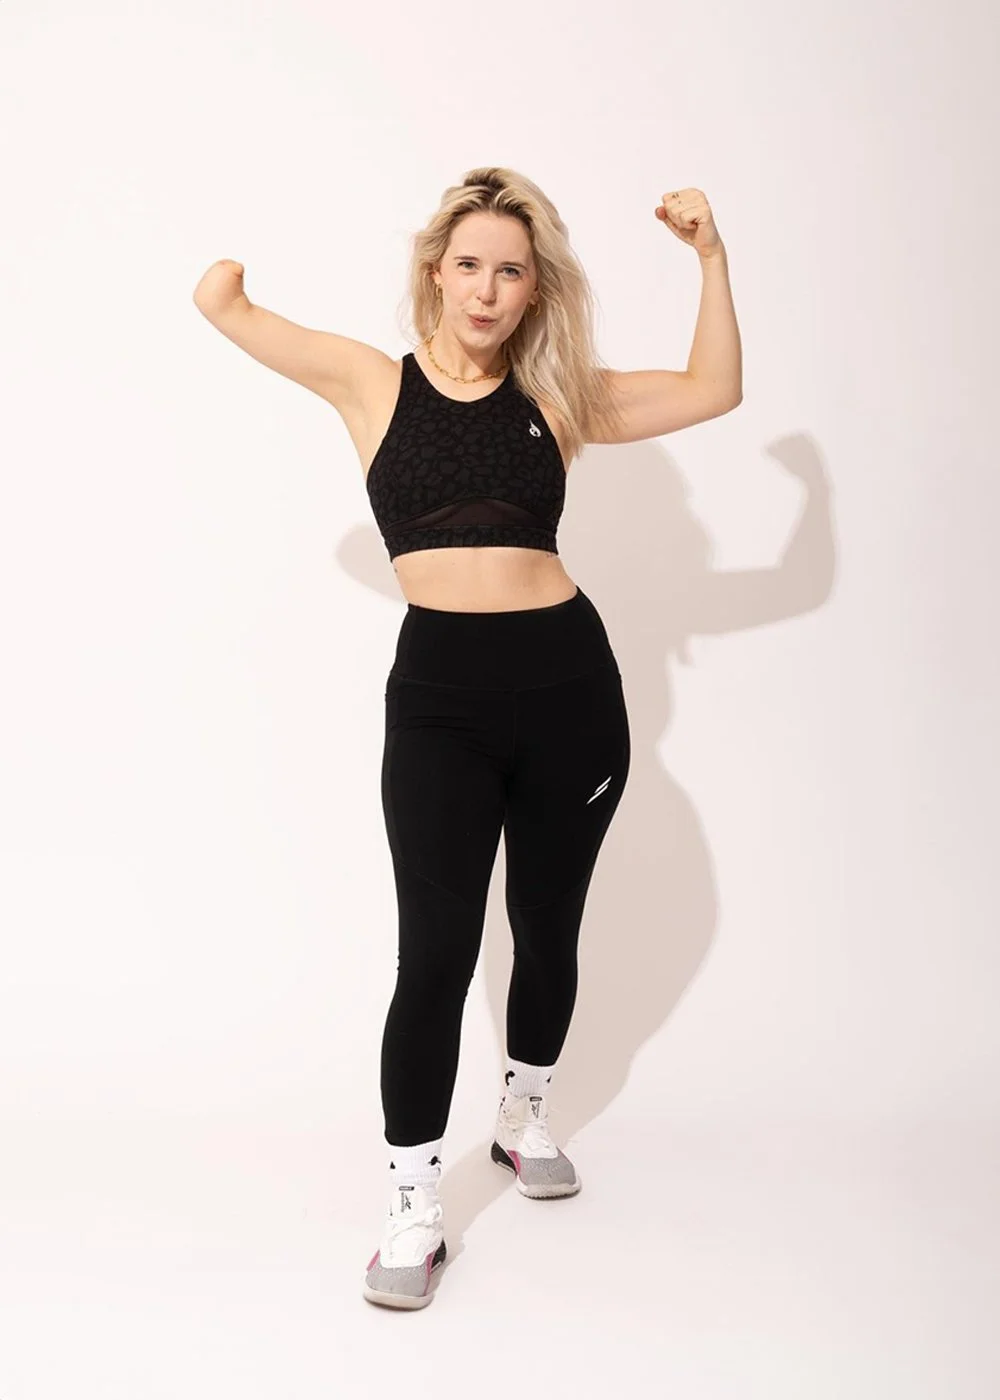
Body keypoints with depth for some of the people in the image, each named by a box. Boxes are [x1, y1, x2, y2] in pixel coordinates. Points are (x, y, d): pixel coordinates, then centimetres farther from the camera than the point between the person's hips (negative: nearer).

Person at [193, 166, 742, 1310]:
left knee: (548, 925, 15)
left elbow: (714, 392, 8)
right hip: (439, 691, -2)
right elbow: (219, 298, 4)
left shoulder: (559, 398, 8)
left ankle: (524, 1118, 41)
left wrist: (710, 256, 6)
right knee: (436, 950, -7)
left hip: (570, 682, 3)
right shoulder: (372, 382, 3)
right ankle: (413, 1212, 8)